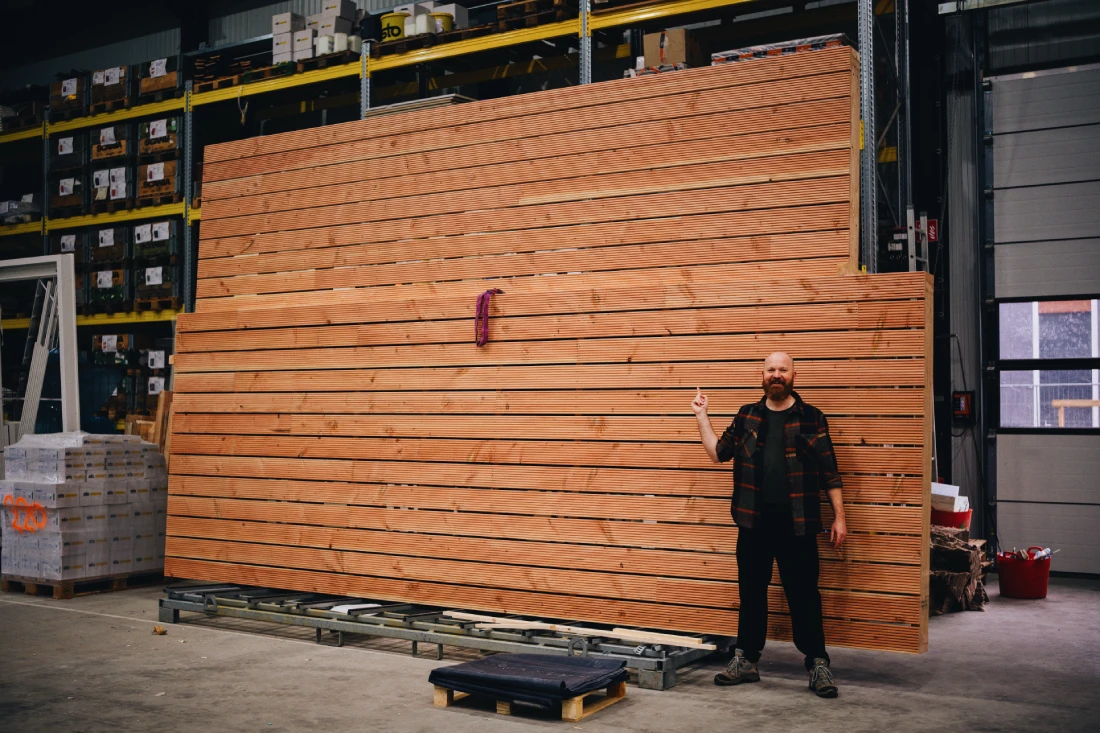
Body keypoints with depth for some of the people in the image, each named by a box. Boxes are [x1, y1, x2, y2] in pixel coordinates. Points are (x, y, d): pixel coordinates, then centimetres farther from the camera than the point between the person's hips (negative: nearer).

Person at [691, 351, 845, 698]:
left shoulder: (811, 418, 1)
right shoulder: (746, 416, 10)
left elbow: (829, 473, 2)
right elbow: (718, 452, 11)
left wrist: (839, 517, -1)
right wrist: (701, 415, 10)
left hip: (796, 522, -3)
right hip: (754, 520, 3)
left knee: (803, 594, 2)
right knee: (751, 592, 11)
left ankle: (817, 664, 13)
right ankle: (747, 660, 22)